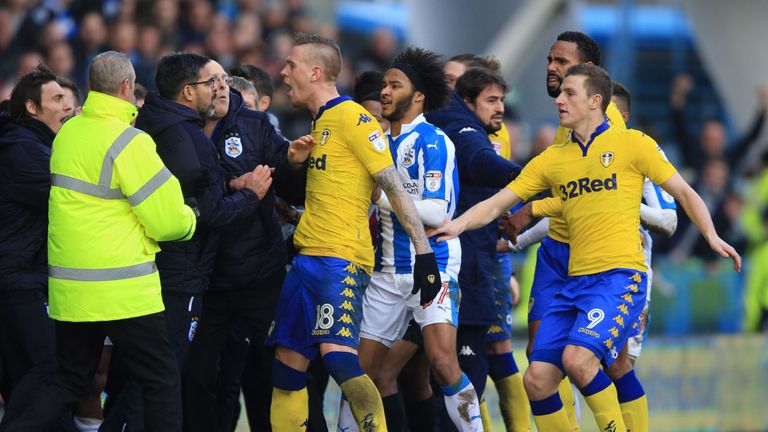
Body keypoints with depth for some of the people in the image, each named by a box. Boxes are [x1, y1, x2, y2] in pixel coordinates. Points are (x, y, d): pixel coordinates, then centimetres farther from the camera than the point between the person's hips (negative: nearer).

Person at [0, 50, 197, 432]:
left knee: (69, 381, 16)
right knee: (161, 381, 5)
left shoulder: (67, 133, 6)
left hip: (68, 286, 7)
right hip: (123, 293, -7)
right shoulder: (129, 142, -15)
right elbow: (169, 222, -15)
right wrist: (189, 219, 8)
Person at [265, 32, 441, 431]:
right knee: (287, 365, 9)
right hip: (307, 258, 9)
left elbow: (394, 187, -14)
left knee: (338, 357, -24)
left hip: (340, 259, -9)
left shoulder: (351, 117, -9)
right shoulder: (319, 122, 18)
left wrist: (424, 252, -19)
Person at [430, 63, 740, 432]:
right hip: (575, 283, 6)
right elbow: (497, 204, 12)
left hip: (621, 276, -6)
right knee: (537, 380, -5)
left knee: (577, 357, -27)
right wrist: (459, 224, -6)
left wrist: (711, 236, -6)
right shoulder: (551, 159, 15)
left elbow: (683, 192, 8)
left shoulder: (631, 143, 3)